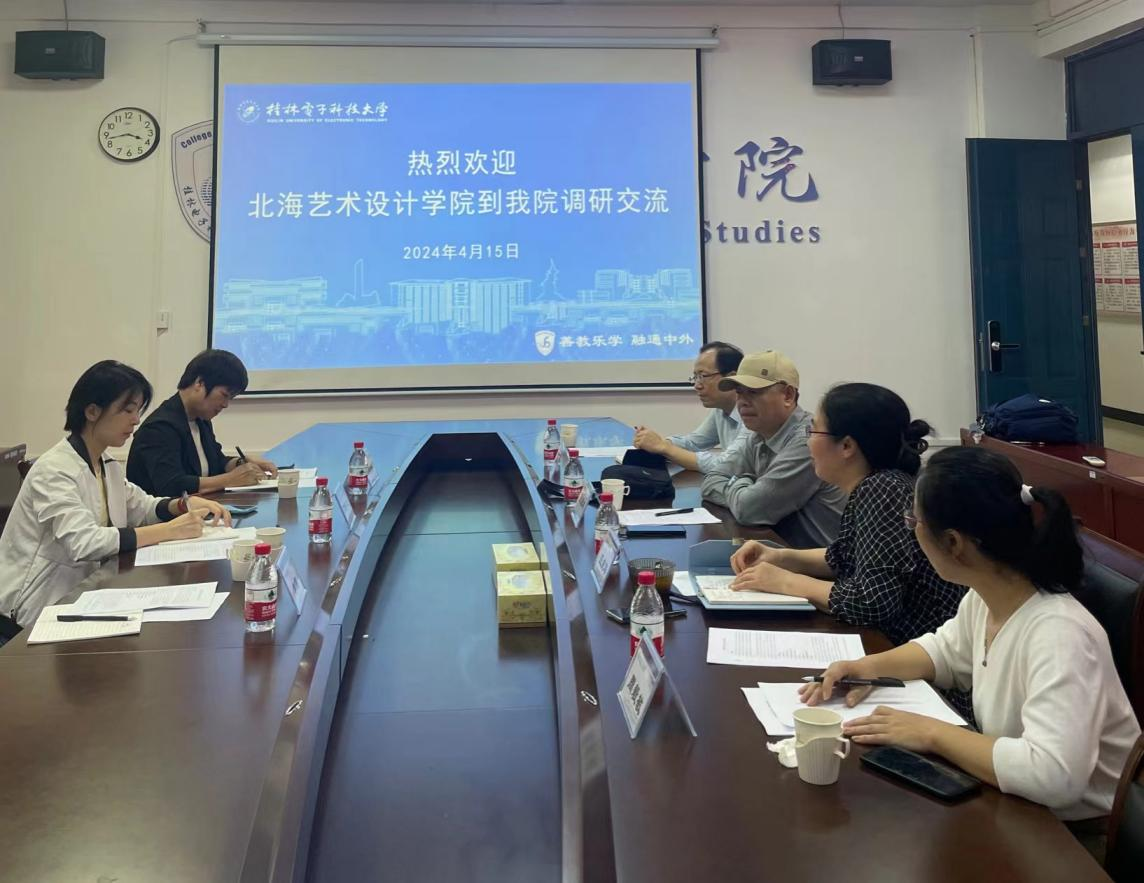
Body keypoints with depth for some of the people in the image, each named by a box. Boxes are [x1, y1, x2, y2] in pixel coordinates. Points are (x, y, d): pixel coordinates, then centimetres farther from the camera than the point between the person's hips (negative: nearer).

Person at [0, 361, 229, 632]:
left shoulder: (106, 463, 7)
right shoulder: (54, 470, -20)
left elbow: (140, 508, 16)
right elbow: (82, 543, -32)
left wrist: (185, 504, -6)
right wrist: (169, 530, -31)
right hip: (41, 607, -8)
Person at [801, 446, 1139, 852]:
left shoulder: (1057, 634, -31)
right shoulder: (985, 598, -5)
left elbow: (1053, 775, -41)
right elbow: (947, 650, 16)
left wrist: (933, 733, -29)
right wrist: (874, 665, -2)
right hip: (1021, 810, 7)